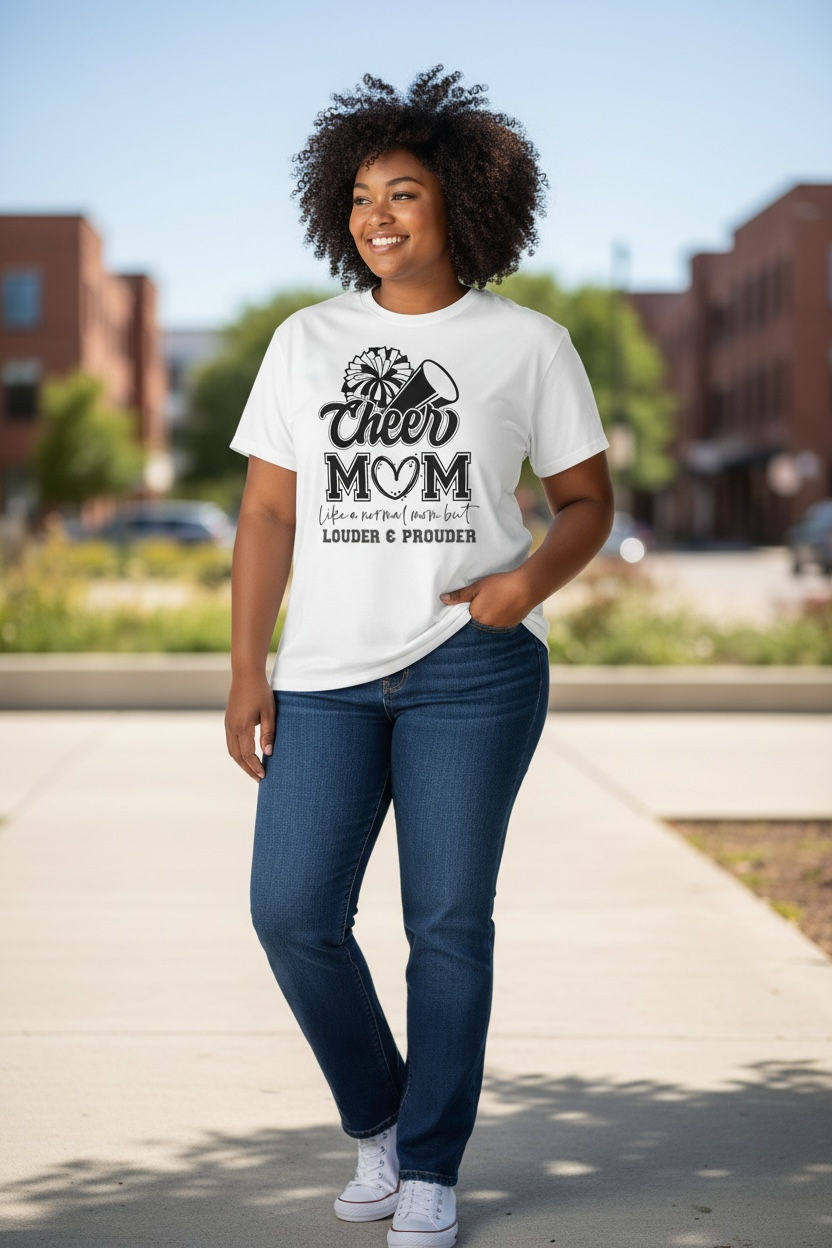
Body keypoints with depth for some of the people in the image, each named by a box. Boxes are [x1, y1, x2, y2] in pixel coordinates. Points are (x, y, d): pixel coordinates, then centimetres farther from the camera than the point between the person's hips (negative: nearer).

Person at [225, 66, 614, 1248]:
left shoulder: (530, 343, 4)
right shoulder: (307, 342, 10)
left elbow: (588, 500, 7)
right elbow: (268, 511, 8)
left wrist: (531, 581, -14)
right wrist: (247, 669, 0)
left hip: (472, 666, -2)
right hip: (327, 675, 2)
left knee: (449, 922, 0)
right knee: (292, 912, -7)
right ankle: (375, 1119, 18)